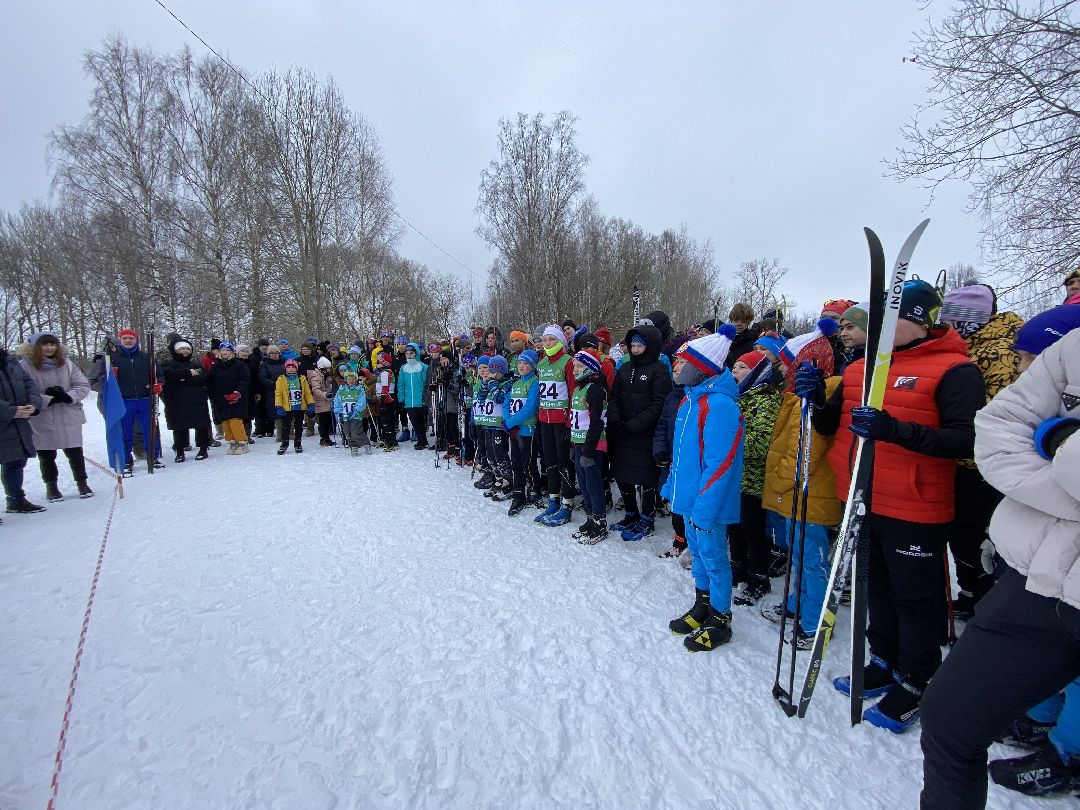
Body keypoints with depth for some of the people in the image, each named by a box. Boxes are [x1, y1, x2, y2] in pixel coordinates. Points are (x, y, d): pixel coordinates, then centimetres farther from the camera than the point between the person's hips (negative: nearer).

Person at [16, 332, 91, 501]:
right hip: (41, 421, -1)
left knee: (75, 453, 7)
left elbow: (83, 386, 2)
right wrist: (48, 399, -20)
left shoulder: (66, 363, 2)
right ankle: (51, 487, 26)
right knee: (46, 456, 11)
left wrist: (68, 396, -15)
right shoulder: (26, 366, -6)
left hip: (69, 418, 1)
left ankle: (82, 484, 21)